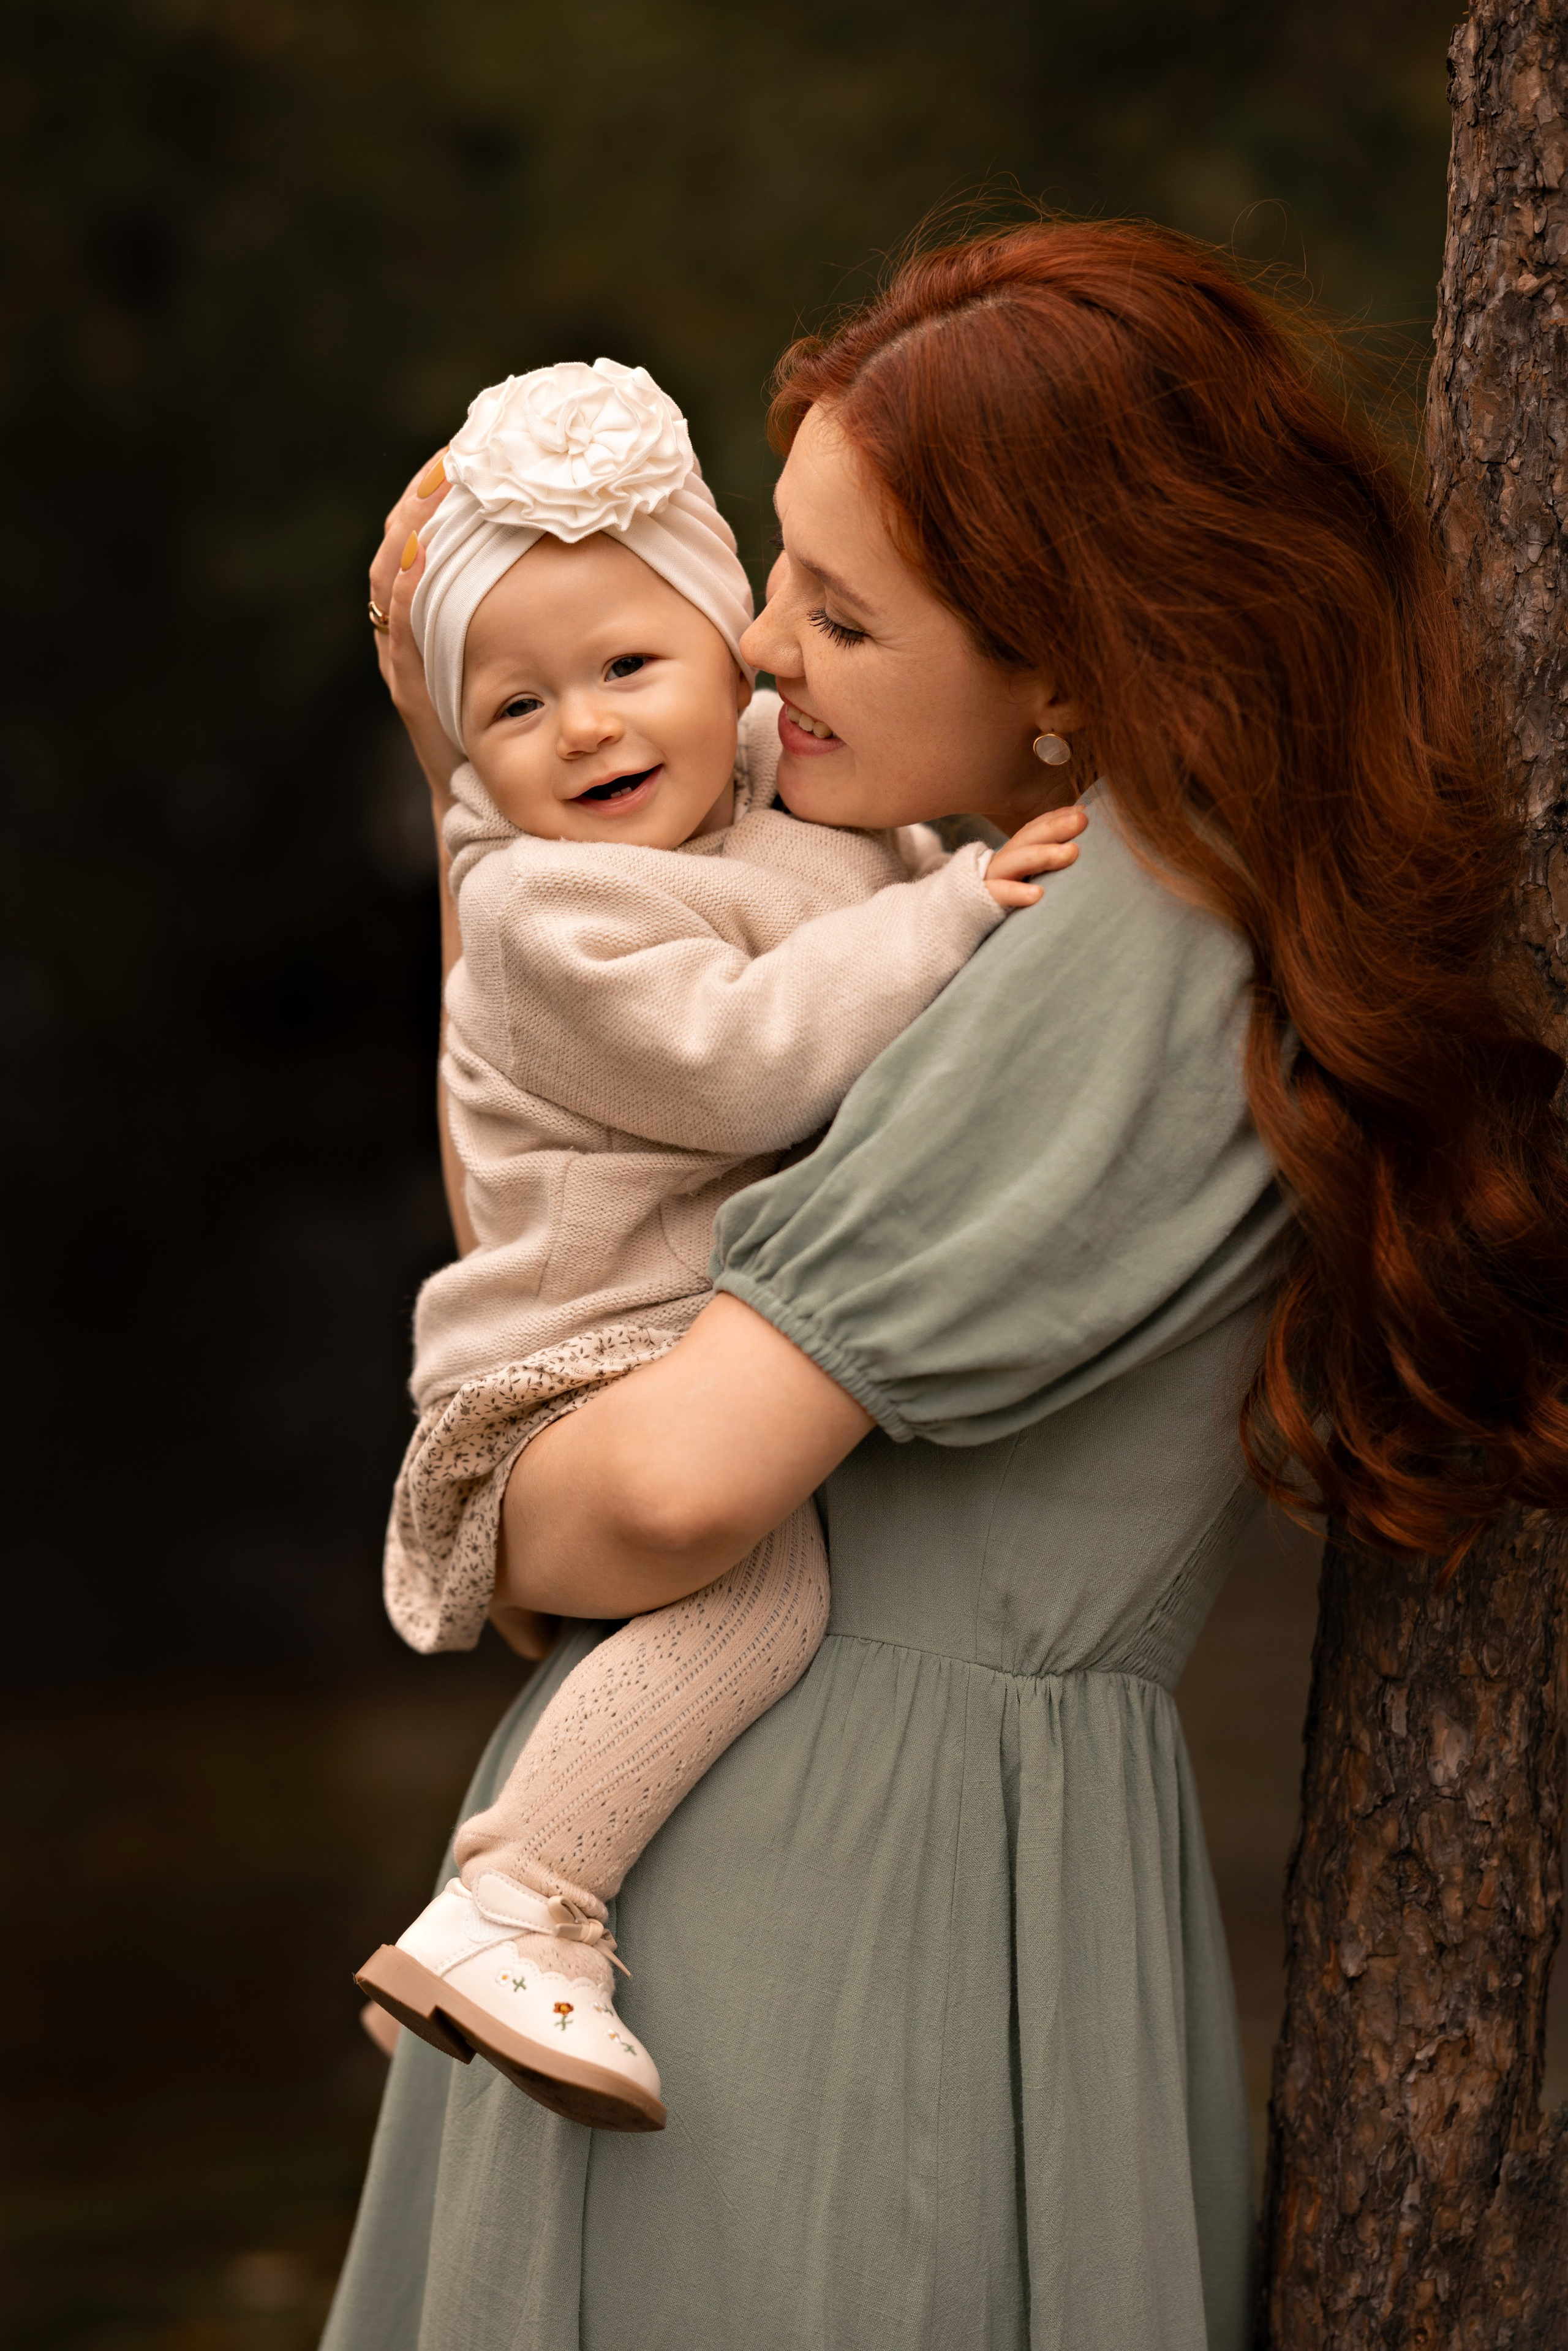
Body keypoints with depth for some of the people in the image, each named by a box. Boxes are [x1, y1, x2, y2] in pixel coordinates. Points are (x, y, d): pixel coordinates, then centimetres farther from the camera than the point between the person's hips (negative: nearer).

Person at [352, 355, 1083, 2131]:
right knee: (763, 1568, -34)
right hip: (591, 1388, -9)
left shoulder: (796, 794, 10)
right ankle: (514, 1915, -34)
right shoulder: (540, 910, -14)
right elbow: (739, 1064, -26)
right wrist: (951, 916, -22)